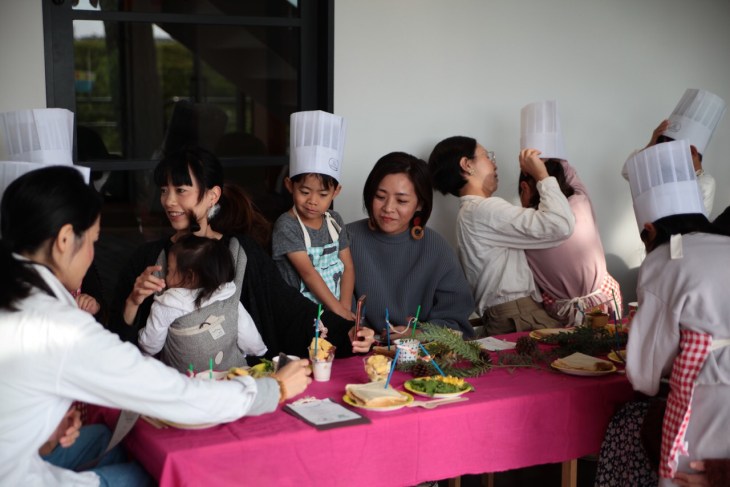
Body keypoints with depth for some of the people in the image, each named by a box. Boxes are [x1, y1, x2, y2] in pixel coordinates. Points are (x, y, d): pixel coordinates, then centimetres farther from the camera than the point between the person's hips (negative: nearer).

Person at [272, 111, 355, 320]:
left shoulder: (335, 220, 9)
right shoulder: (287, 226, -8)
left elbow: (347, 266, 9)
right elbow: (308, 273, -13)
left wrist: (345, 308, -4)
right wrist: (339, 311, -16)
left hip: (335, 311, 5)